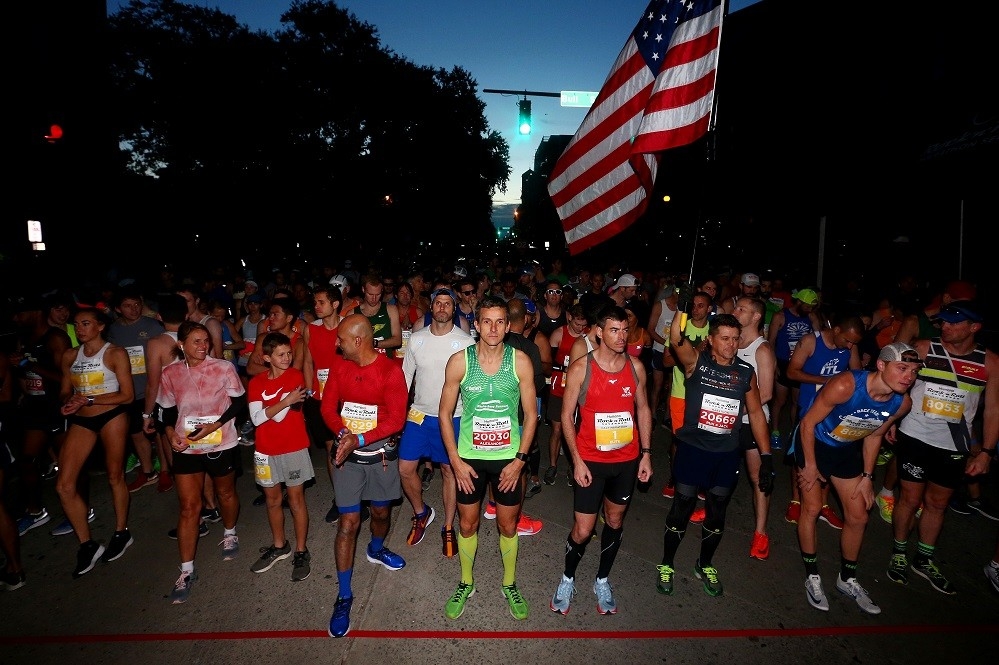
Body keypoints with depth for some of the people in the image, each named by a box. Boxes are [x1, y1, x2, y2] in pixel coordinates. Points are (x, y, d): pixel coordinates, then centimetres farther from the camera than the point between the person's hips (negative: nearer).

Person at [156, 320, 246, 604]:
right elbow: (167, 410, 7)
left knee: (225, 493, 19)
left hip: (221, 444, -1)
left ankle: (229, 534, 48)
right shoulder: (170, 374, -5)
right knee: (188, 507, 4)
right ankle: (186, 571, 16)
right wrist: (170, 432, -12)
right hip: (186, 447, 2)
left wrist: (215, 425, -19)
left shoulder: (224, 368, -14)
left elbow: (239, 401, -7)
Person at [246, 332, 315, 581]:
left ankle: (301, 552, 19)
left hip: (294, 448, -4)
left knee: (296, 500, 5)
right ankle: (279, 546, 36)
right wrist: (286, 401, -23)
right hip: (266, 450, 4)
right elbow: (256, 418, -14)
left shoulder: (295, 376, -11)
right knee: (272, 499, 16)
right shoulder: (256, 382, 0)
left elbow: (279, 416, -15)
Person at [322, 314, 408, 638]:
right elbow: (328, 408, 0)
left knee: (381, 511, 18)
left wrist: (359, 439, -23)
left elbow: (396, 419, -16)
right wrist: (343, 434, -19)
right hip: (346, 453, 1)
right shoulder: (339, 368, -3)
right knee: (348, 521, 1)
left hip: (381, 452, -1)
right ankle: (344, 596, 14)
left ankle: (376, 549, 52)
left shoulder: (391, 371, -15)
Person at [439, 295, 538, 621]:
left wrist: (519, 459, -8)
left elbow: (531, 414, -4)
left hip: (509, 458, 0)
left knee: (508, 525, 17)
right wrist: (456, 461, -8)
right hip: (469, 458, 0)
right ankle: (466, 583, 41)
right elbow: (445, 413, -4)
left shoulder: (520, 361, -11)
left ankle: (509, 584, 41)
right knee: (467, 524, 16)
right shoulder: (459, 361, -12)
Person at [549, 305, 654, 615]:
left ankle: (602, 580, 39)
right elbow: (567, 416, -9)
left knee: (615, 521, 18)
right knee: (582, 530, 1)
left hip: (627, 460, 4)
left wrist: (646, 453, 4)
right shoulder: (580, 368, -13)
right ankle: (567, 579, 29)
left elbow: (643, 410, 7)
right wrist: (577, 461, -13)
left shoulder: (636, 366, -2)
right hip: (590, 460, -4)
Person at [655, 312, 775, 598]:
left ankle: (705, 565, 40)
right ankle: (667, 565, 29)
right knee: (681, 508, 7)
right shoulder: (696, 361, -9)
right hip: (693, 448, -3)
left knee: (717, 513, 17)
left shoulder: (746, 371, 0)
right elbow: (676, 339, -30)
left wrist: (766, 458, 4)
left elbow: (756, 413, 6)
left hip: (727, 454, 3)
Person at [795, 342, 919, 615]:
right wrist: (810, 465, -17)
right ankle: (812, 577, 17)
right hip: (813, 443, -6)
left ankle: (847, 580, 31)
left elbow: (874, 435, 4)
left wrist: (867, 476, 5)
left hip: (847, 449, 6)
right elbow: (808, 422, -24)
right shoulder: (845, 385, -34)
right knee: (812, 507, -2)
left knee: (858, 516, 10)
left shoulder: (902, 403, -14)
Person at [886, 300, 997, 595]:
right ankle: (899, 554, 24)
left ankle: (925, 560, 32)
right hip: (915, 438, -2)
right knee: (910, 499, 6)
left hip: (955, 446, 2)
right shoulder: (923, 349, -7)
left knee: (938, 503, 15)